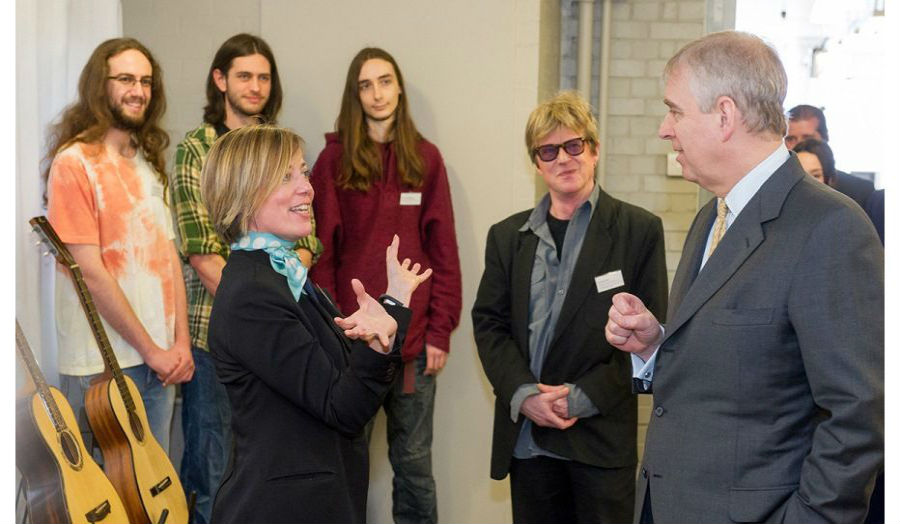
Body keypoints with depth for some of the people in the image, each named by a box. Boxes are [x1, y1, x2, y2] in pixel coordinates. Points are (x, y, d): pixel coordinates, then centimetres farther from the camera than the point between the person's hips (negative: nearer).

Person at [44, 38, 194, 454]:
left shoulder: (149, 163, 13)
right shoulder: (75, 162, -11)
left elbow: (169, 255, 11)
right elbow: (90, 271, -16)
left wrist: (181, 343, 0)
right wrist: (150, 349, -12)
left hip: (160, 360, 7)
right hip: (103, 366, -7)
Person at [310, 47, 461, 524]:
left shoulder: (425, 158, 4)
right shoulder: (334, 159, 1)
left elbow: (443, 251, 3)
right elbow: (322, 253, 0)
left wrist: (440, 332, -3)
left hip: (414, 339, 1)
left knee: (413, 461, 8)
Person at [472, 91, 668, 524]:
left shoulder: (639, 230, -1)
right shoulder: (507, 236, 10)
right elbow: (488, 323, 6)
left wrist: (584, 397, -13)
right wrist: (523, 394, -10)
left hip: (602, 437, -3)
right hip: (526, 437, 3)